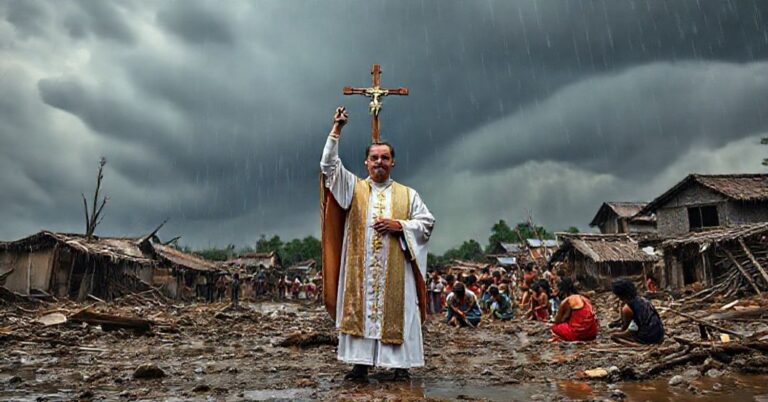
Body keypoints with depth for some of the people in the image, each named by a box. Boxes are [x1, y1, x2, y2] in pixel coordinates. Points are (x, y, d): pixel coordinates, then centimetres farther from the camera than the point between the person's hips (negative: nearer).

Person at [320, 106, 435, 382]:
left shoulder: (407, 194, 11)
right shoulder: (354, 188, 9)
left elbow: (427, 222, 8)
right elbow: (329, 164, 0)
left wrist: (399, 225, -8)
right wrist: (337, 129, -6)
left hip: (395, 269, 0)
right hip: (360, 268, 0)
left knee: (398, 312, 1)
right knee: (359, 310, 1)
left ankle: (401, 364, 11)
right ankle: (361, 363, 10)